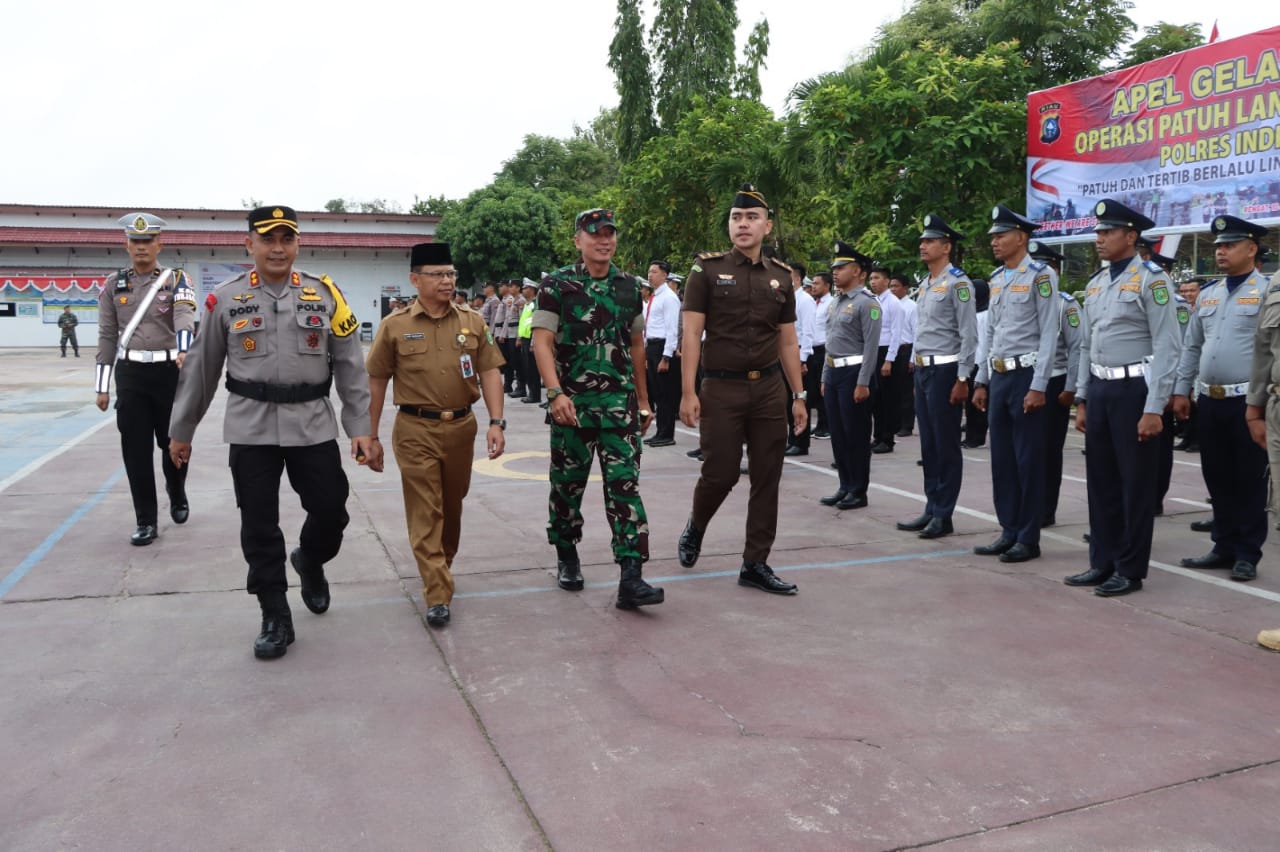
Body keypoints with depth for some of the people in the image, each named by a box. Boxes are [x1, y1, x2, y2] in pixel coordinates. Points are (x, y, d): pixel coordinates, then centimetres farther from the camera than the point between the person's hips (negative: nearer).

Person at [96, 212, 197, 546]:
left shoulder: (177, 280, -1)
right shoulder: (113, 284, 8)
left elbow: (185, 317, -20)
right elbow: (107, 336, 9)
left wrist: (183, 351, -41)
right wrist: (102, 386, 6)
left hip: (169, 371, -2)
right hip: (130, 375, 2)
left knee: (173, 442, 9)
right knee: (136, 449, 1)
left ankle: (177, 496, 37)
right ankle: (146, 521, 8)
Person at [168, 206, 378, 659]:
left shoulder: (325, 295, 1)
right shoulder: (226, 299, 0)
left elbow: (351, 367, 1)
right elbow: (201, 369, 8)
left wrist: (362, 429, -4)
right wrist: (181, 430, 13)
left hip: (313, 425, 0)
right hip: (251, 429, 0)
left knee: (331, 511, 1)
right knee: (258, 526, 4)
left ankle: (309, 562, 35)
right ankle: (275, 617, 19)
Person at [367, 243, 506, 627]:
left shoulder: (473, 321, 3)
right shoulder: (394, 326, -2)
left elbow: (489, 372, 2)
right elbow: (376, 381, 3)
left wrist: (496, 422, -8)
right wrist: (370, 434, 4)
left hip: (461, 427, 3)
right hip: (415, 430, -2)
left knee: (452, 505, 17)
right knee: (425, 512, -3)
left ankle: (443, 563, 41)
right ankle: (438, 595, -1)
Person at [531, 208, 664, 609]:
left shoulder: (629, 286, 10)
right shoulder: (557, 284, -2)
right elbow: (542, 341, -9)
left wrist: (643, 399, 17)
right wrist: (555, 393, -22)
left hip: (620, 401, 2)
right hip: (571, 402, -2)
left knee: (625, 483, -6)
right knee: (568, 483, 10)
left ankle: (631, 578, -8)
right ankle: (566, 557, 31)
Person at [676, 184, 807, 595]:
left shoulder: (781, 276, 8)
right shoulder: (708, 269, -3)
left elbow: (788, 341, 12)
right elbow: (692, 334, -6)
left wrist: (798, 396, 9)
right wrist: (689, 392, -13)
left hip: (769, 388, 4)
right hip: (722, 388, -4)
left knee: (767, 478, 4)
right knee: (720, 473, -1)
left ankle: (755, 564, 15)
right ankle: (695, 526, 31)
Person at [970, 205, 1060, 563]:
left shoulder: (1040, 276, -9)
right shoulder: (996, 279, 14)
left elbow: (1049, 334, -13)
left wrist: (1037, 386, -17)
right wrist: (981, 381, 15)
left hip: (1025, 375, -7)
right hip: (998, 376, 7)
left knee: (1028, 459, 0)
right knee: (1001, 457, 11)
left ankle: (1029, 538, 9)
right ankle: (1009, 531, 21)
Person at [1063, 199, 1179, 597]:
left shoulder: (1150, 279, -9)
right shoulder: (1095, 283, 13)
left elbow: (1166, 348, -14)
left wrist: (1154, 409, -17)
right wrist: (1082, 400, 15)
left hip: (1134, 389, -7)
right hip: (1099, 390, 7)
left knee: (1135, 483, 3)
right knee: (1100, 481, 13)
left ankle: (1131, 570, 14)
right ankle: (1102, 562, 24)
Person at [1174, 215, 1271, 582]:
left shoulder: (1267, 291, -5)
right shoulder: (1208, 294, 14)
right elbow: (1191, 347, 17)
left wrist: (1263, 400, -15)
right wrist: (1181, 391, 12)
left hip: (1248, 401, -6)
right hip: (1209, 400, 6)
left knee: (1249, 480, 3)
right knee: (1217, 477, 12)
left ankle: (1247, 554, 14)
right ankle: (1224, 547, 24)